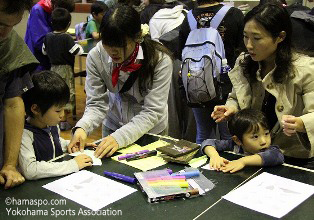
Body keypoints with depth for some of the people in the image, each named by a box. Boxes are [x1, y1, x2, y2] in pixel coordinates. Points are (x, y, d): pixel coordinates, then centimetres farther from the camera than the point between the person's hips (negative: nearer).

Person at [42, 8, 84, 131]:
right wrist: (78, 45, 2)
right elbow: (78, 52, -19)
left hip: (53, 68, 6)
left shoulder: (48, 37, 0)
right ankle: (63, 121, 4)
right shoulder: (66, 38, -19)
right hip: (65, 69, -6)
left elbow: (44, 51, 12)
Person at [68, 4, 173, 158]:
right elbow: (96, 104, -16)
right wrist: (82, 127, -36)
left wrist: (120, 137, -39)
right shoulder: (96, 56, -21)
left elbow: (152, 112, -27)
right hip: (113, 126, 2)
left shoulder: (160, 60, -29)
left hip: (150, 131, -2)